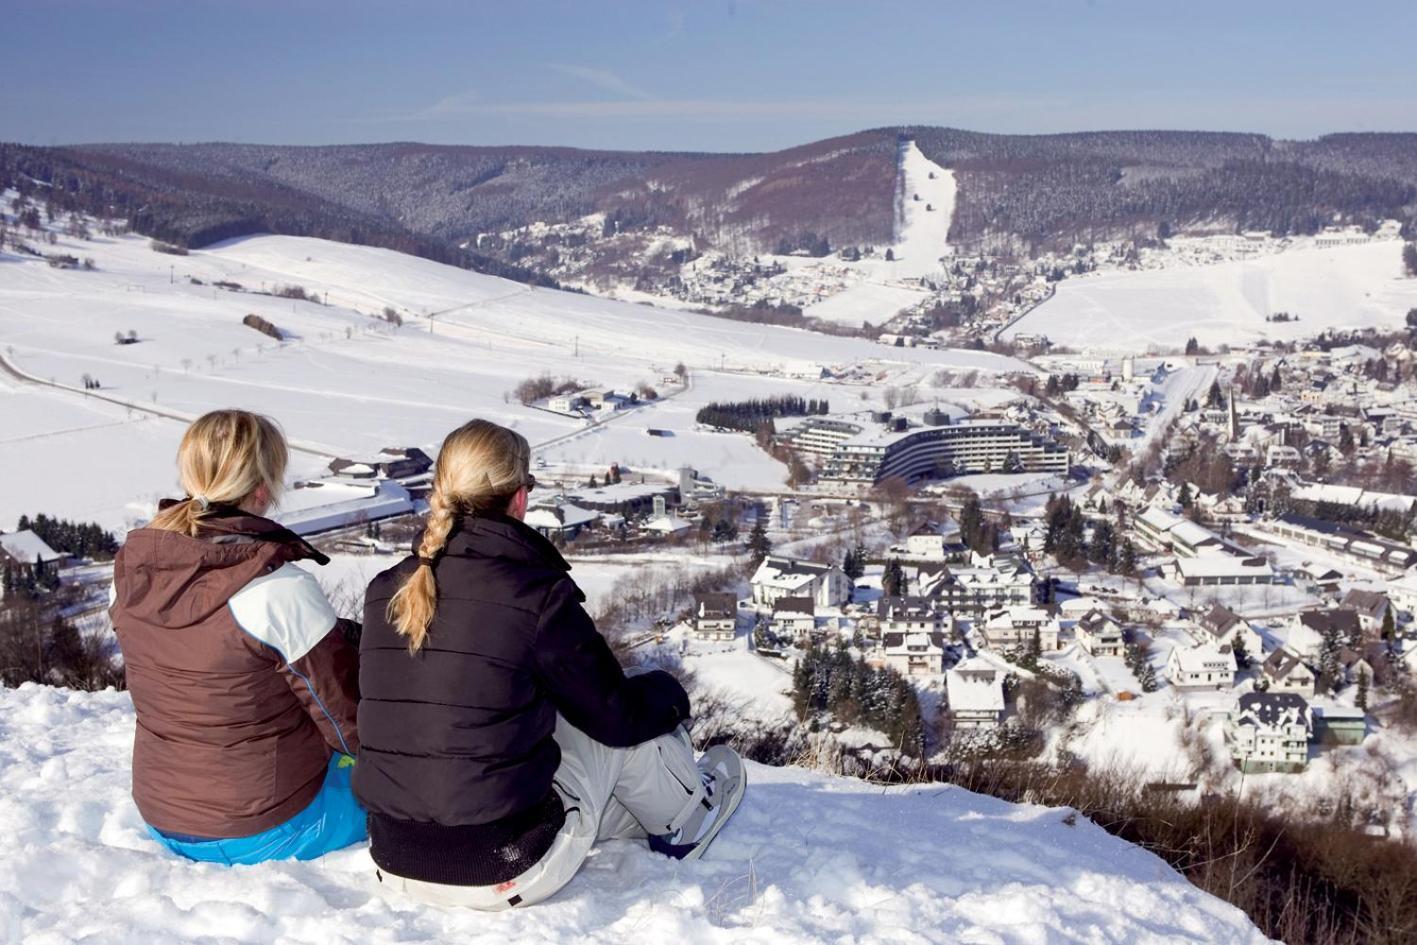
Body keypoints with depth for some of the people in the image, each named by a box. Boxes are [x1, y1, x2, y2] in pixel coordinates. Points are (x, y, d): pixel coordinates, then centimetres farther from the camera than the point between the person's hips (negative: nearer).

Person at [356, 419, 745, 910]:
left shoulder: (385, 592, 1)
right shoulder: (537, 596, -17)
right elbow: (619, 716, -5)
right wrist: (668, 693, 18)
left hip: (395, 862, 6)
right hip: (505, 875, -6)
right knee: (622, 729, 14)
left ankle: (644, 813, 52)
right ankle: (686, 821, 40)